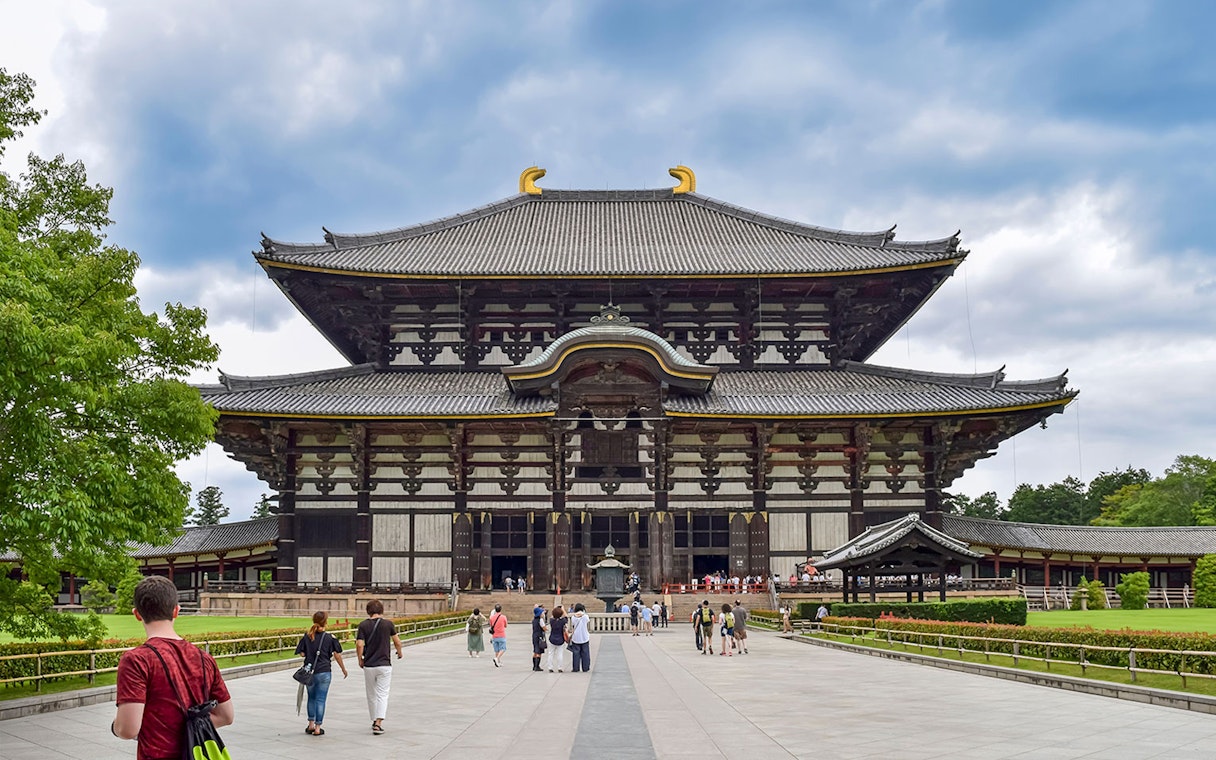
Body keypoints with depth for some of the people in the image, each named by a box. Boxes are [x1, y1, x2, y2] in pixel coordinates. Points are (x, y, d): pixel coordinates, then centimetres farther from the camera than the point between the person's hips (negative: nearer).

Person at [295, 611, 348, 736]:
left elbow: (302, 653, -2)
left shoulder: (307, 636, 0)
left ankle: (311, 725, 25)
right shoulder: (330, 638, -7)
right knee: (321, 699, 2)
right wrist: (344, 669, 7)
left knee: (311, 698, 19)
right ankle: (317, 728, 3)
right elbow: (337, 655, -5)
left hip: (309, 672, 3)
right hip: (324, 672, -3)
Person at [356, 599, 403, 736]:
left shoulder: (363, 625, -3)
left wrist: (360, 660, 5)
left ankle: (375, 721, 26)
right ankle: (378, 723, -14)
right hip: (384, 665, -1)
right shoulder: (388, 624, -4)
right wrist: (399, 652, 24)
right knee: (382, 694, 0)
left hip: (368, 665, 1)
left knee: (371, 695, 15)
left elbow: (359, 644, -10)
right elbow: (397, 642, 4)